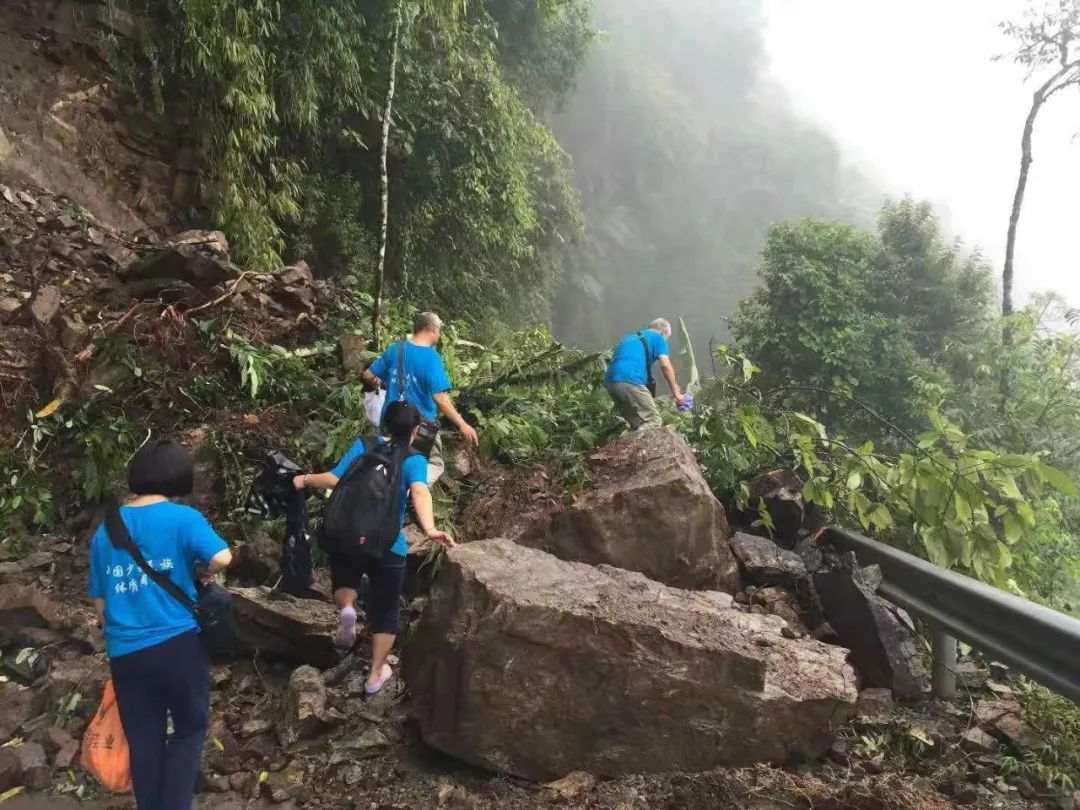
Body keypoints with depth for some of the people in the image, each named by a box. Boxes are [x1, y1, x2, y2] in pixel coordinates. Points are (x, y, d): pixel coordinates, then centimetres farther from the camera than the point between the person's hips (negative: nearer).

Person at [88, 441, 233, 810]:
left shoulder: (104, 530, 8)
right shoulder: (183, 518, -9)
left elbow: (100, 599, 13)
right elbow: (222, 558, -23)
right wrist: (202, 572, -2)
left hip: (125, 651, 4)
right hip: (178, 644, -4)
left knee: (143, 740, 16)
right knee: (189, 730, 14)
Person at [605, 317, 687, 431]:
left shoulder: (630, 337, 34)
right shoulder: (658, 338, 12)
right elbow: (665, 366, -1)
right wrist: (677, 393, 4)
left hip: (610, 381, 8)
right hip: (630, 380, -8)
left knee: (637, 424, 15)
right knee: (653, 421, -5)